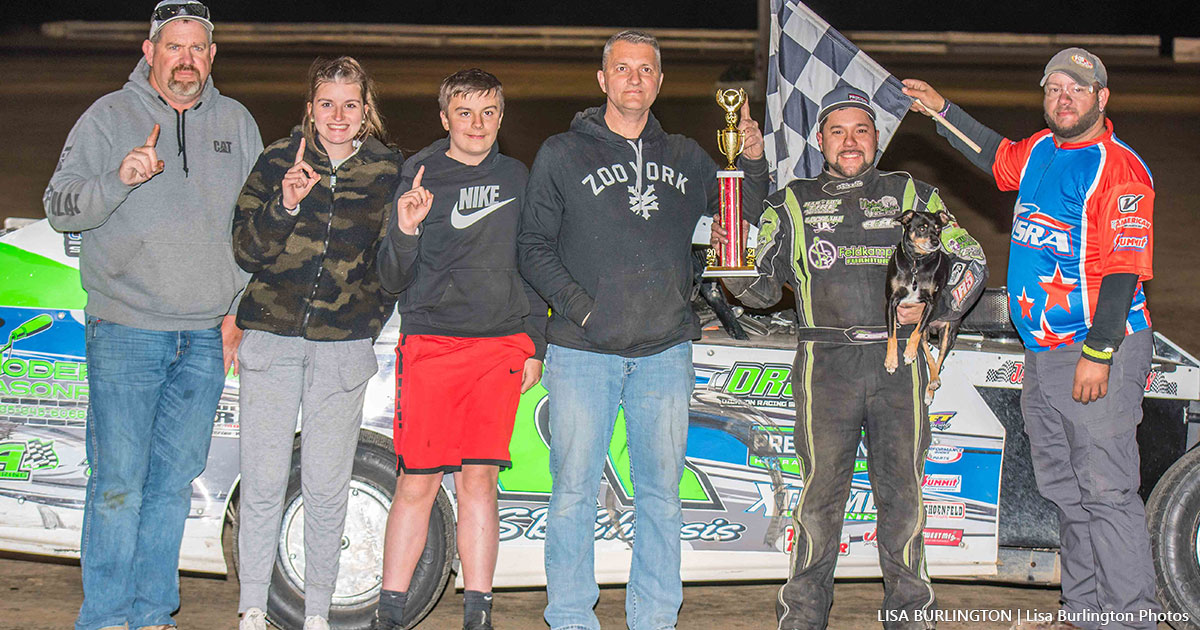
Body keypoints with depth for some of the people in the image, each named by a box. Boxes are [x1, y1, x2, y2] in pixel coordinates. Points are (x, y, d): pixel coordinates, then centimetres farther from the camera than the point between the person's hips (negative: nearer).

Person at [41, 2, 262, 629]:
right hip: (126, 334, -4)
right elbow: (59, 206, -4)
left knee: (176, 479, 7)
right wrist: (118, 179, -23)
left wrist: (239, 309, 11)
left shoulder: (236, 123, 12)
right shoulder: (109, 117, 1)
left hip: (207, 339, 4)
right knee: (118, 479, -6)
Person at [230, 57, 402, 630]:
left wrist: (370, 319, 2)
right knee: (262, 484, 0)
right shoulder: (277, 162, 4)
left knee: (327, 490, 2)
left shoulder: (388, 172, 7)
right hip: (271, 339, 0)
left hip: (343, 347, 0)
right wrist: (284, 205, -16)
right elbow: (245, 250, 0)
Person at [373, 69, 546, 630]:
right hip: (430, 344, -3)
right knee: (416, 483, -4)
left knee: (479, 480, 2)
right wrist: (405, 231, -20)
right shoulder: (420, 178, 2)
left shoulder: (516, 177, 13)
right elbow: (394, 280, -1)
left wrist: (535, 346, 15)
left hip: (502, 347, 3)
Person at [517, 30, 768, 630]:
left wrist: (752, 161, 2)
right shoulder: (563, 154, 5)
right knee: (574, 490, -2)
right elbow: (533, 245, 4)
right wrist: (576, 303, -10)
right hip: (583, 352, -3)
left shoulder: (685, 158, 14)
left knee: (661, 491, 6)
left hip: (665, 353, 3)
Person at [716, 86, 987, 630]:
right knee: (822, 489, -2)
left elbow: (970, 262, 16)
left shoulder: (911, 196, 15)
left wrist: (934, 306, -1)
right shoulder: (792, 204, 15)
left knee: (902, 490, 2)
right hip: (826, 364, -1)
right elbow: (761, 287, 12)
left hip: (899, 362, 1)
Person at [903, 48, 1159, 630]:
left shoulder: (1119, 169, -12)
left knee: (1107, 490, -10)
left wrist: (1099, 353, -21)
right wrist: (941, 110, 34)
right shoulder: (1040, 151, 12)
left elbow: (1123, 270, -17)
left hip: (1100, 352, -9)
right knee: (1066, 494, 13)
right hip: (1042, 358, 9)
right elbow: (997, 156, 37)